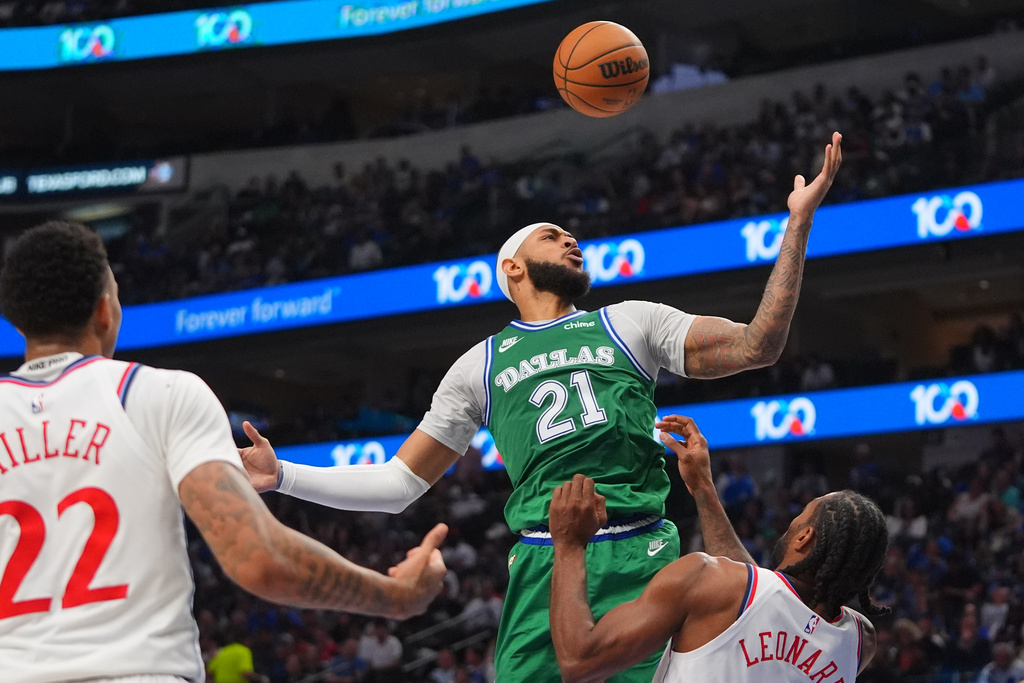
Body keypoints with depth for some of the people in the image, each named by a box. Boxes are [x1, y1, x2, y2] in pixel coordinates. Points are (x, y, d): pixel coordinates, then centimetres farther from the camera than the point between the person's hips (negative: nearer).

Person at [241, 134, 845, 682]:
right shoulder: (479, 365, 20)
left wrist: (798, 224, -1)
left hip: (643, 558, 0)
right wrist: (282, 476, 12)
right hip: (544, 565, 0)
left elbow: (756, 346, 5)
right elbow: (399, 484, 21)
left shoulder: (630, 323, 17)